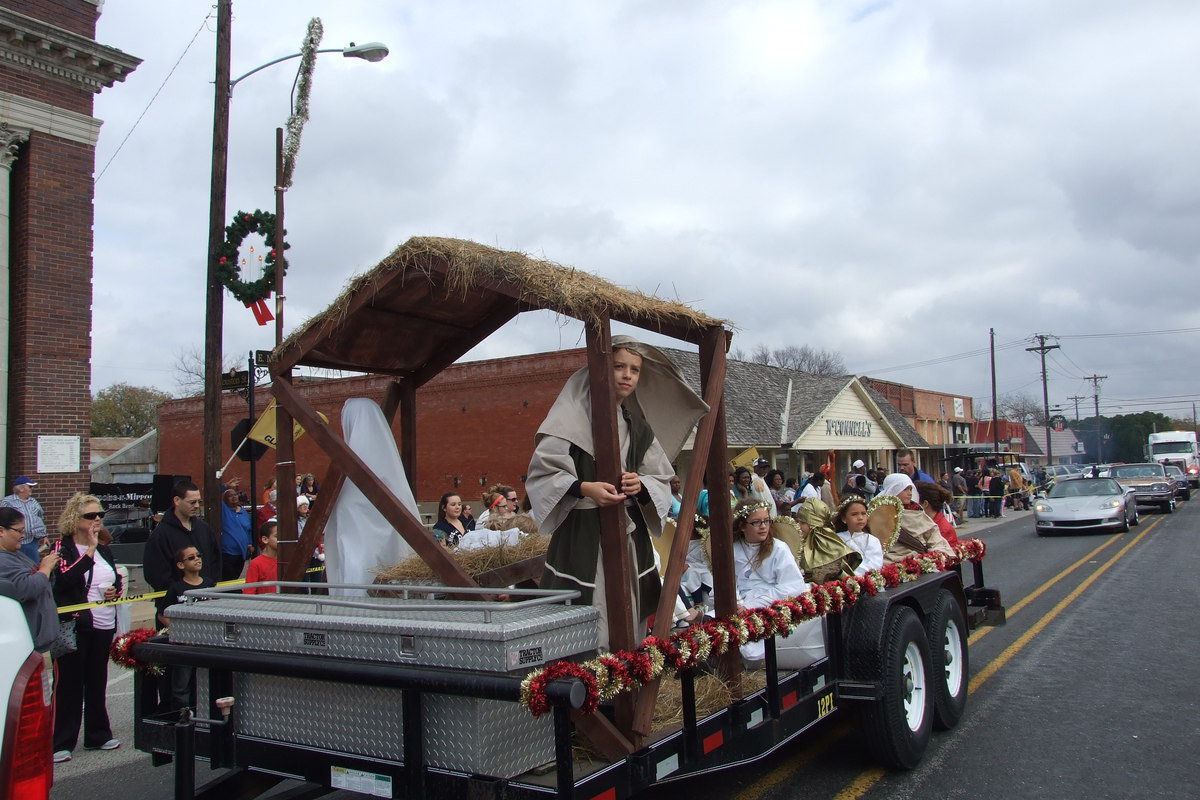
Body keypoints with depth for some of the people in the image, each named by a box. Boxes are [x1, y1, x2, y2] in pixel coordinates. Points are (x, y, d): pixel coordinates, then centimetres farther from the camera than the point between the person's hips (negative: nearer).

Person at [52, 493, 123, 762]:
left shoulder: (104, 550, 13)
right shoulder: (63, 548, -7)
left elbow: (117, 579, 25)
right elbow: (64, 579, -24)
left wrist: (116, 590, 3)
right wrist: (89, 551, -23)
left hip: (104, 625, 6)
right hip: (74, 626, -6)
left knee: (97, 682, 14)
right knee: (70, 683, -1)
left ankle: (97, 735, 25)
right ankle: (61, 743, 7)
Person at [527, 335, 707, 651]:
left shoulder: (639, 427, 15)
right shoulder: (573, 418, -4)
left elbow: (662, 480, 16)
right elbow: (541, 472, -8)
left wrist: (641, 485, -6)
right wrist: (584, 488, -23)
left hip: (629, 534, 6)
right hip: (582, 533, -5)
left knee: (628, 619, 8)